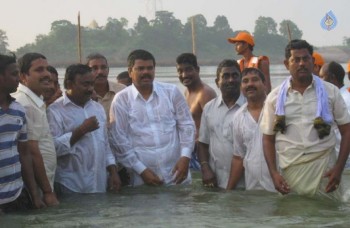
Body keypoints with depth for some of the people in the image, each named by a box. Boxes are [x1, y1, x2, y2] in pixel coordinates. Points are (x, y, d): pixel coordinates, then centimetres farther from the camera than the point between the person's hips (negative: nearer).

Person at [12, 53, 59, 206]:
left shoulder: (36, 102, 12)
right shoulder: (24, 104, -17)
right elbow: (32, 152, -20)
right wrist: (48, 192, -19)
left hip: (43, 184, 9)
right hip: (35, 190, -9)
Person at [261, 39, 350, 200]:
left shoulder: (330, 92, 4)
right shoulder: (275, 97, 5)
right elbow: (268, 138, 9)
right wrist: (274, 173, -2)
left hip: (325, 167, 0)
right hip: (290, 170, 1)